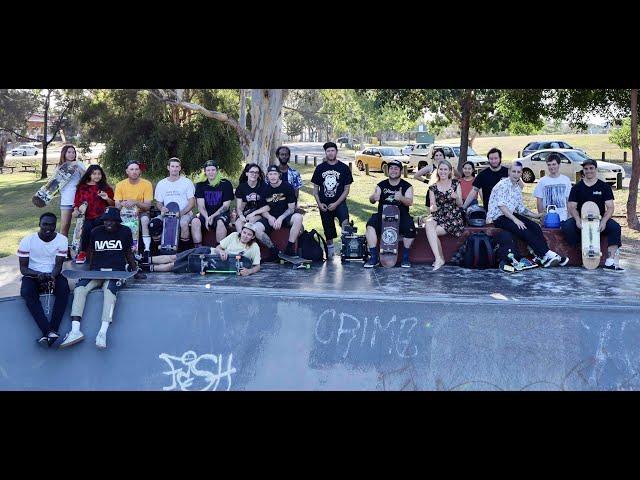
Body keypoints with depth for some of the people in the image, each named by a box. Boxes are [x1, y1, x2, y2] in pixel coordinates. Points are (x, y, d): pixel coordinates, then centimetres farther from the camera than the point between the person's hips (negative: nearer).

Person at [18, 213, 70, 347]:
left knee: (64, 289, -32)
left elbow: (58, 265, -7)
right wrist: (38, 274, -28)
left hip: (53, 275, 1)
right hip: (32, 275, -1)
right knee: (28, 293, -33)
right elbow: (23, 268, -7)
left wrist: (52, 276, -30)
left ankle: (51, 332, -37)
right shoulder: (27, 241, -7)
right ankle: (49, 332, -43)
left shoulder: (62, 240, -4)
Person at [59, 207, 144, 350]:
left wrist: (135, 272, 16)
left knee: (109, 288, -36)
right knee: (79, 288, -26)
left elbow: (129, 253, 18)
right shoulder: (95, 232, 12)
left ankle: (103, 333, -48)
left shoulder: (125, 231, 9)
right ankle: (75, 331, -37)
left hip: (116, 271, -3)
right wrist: (90, 271, 13)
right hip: (96, 271, 3)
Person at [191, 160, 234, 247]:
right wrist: (207, 218, -19)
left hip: (221, 214, -3)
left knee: (220, 222, -36)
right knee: (195, 221, -27)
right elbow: (201, 206, -1)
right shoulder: (201, 184, 5)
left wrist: (212, 216, -16)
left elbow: (225, 206, -5)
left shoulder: (226, 184, -3)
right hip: (206, 214, 3)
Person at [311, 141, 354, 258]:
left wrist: (336, 203, -10)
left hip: (339, 202, -2)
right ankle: (330, 250, 23)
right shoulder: (320, 168, 6)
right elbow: (315, 188, 11)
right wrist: (319, 203, -4)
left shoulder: (344, 168, 0)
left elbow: (346, 189, 0)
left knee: (345, 222, -30)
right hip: (324, 204, 3)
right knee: (328, 232, 8)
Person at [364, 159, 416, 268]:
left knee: (410, 228, -31)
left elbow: (410, 202, -9)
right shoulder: (381, 185, 11)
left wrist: (401, 198, -32)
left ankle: (405, 257, -10)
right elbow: (371, 200, 1)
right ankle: (374, 257, -21)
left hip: (401, 215, -1)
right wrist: (373, 197, -25)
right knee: (370, 225, -28)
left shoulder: (407, 186, 6)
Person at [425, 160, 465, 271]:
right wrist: (433, 207, -17)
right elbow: (432, 206, 8)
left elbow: (460, 204, 3)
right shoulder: (433, 187, 11)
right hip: (438, 216, 2)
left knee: (431, 232, -27)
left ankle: (440, 258, -12)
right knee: (428, 224, -33)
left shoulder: (456, 183, 6)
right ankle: (438, 258, -32)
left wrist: (456, 198, -19)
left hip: (453, 218, -2)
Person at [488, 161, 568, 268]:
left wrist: (536, 215, 10)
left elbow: (520, 208, 20)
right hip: (498, 217, -8)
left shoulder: (518, 188, 16)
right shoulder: (503, 185, -11)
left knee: (535, 226, -14)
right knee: (524, 230, -27)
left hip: (511, 215, 8)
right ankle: (546, 255, -26)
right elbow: (501, 206, -21)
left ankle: (547, 255, -22)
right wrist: (515, 220, -27)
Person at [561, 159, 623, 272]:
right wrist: (578, 220, -19)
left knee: (615, 227, -28)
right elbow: (572, 206, 3)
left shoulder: (604, 187, 8)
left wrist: (603, 221, -18)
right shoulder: (577, 187, 9)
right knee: (567, 227, -30)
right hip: (581, 219, 0)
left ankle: (611, 261, -32)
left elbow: (610, 207, 1)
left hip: (600, 219, 0)